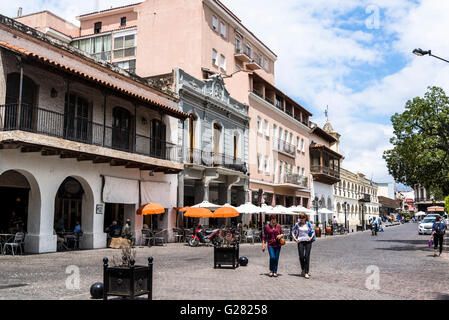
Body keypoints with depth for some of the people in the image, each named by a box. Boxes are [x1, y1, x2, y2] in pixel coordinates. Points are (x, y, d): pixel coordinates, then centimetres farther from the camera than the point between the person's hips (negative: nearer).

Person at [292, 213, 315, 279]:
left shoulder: (308, 224, 2)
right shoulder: (297, 224, 4)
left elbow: (313, 231, 7)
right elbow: (293, 231, 13)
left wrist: (311, 238, -8)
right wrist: (295, 238, 1)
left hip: (308, 241, -1)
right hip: (300, 241, 1)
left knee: (307, 256, -4)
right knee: (301, 256, -1)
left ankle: (306, 273, -2)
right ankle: (302, 270, 24)